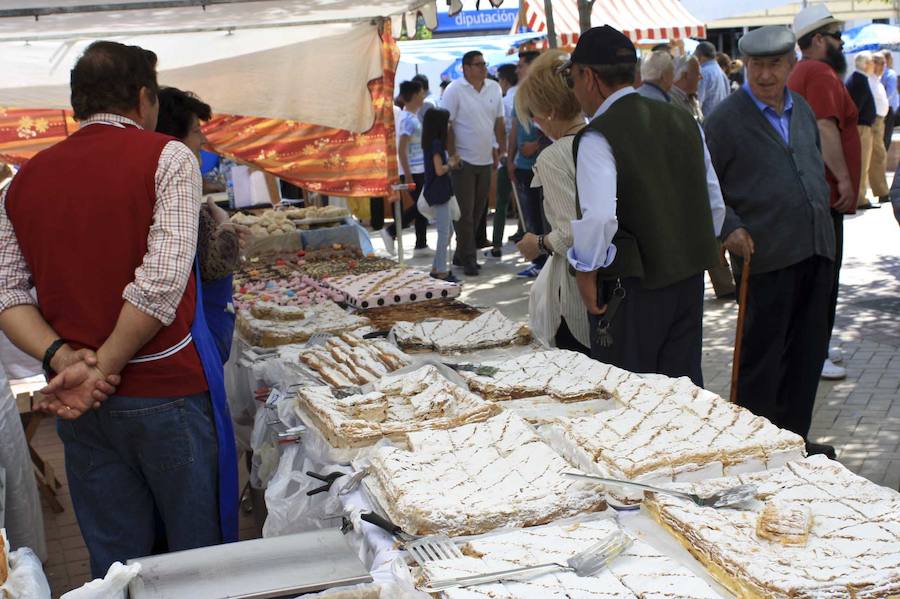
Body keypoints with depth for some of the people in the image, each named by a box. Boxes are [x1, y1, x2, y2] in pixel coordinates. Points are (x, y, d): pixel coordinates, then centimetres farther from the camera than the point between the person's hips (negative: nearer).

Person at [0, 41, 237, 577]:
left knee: (116, 558, 15)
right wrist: (104, 368, -12)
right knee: (199, 551, 10)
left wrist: (62, 358, -10)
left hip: (80, 402, 5)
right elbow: (163, 280, -18)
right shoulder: (166, 157, -7)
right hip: (166, 389, -5)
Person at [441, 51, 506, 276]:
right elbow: (446, 125, -10)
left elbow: (499, 123, 13)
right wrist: (452, 155, -14)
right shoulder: (454, 90, -9)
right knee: (465, 211, -3)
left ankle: (461, 254, 23)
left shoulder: (494, 88, 7)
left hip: (485, 160, 6)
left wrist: (503, 150, 9)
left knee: (478, 211, 11)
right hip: (463, 161, -6)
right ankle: (468, 259, 3)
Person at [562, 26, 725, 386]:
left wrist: (586, 271, -13)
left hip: (632, 287, -7)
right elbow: (715, 203, 13)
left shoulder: (597, 137, -15)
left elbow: (598, 217, -28)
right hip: (690, 277, 7)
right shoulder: (683, 121, 7)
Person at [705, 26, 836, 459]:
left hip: (815, 249, 7)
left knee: (808, 353, 13)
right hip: (765, 256, -7)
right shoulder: (726, 119, -8)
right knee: (762, 358, 3)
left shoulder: (802, 110, 12)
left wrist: (822, 213, 16)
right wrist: (728, 228, -17)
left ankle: (793, 437, 27)